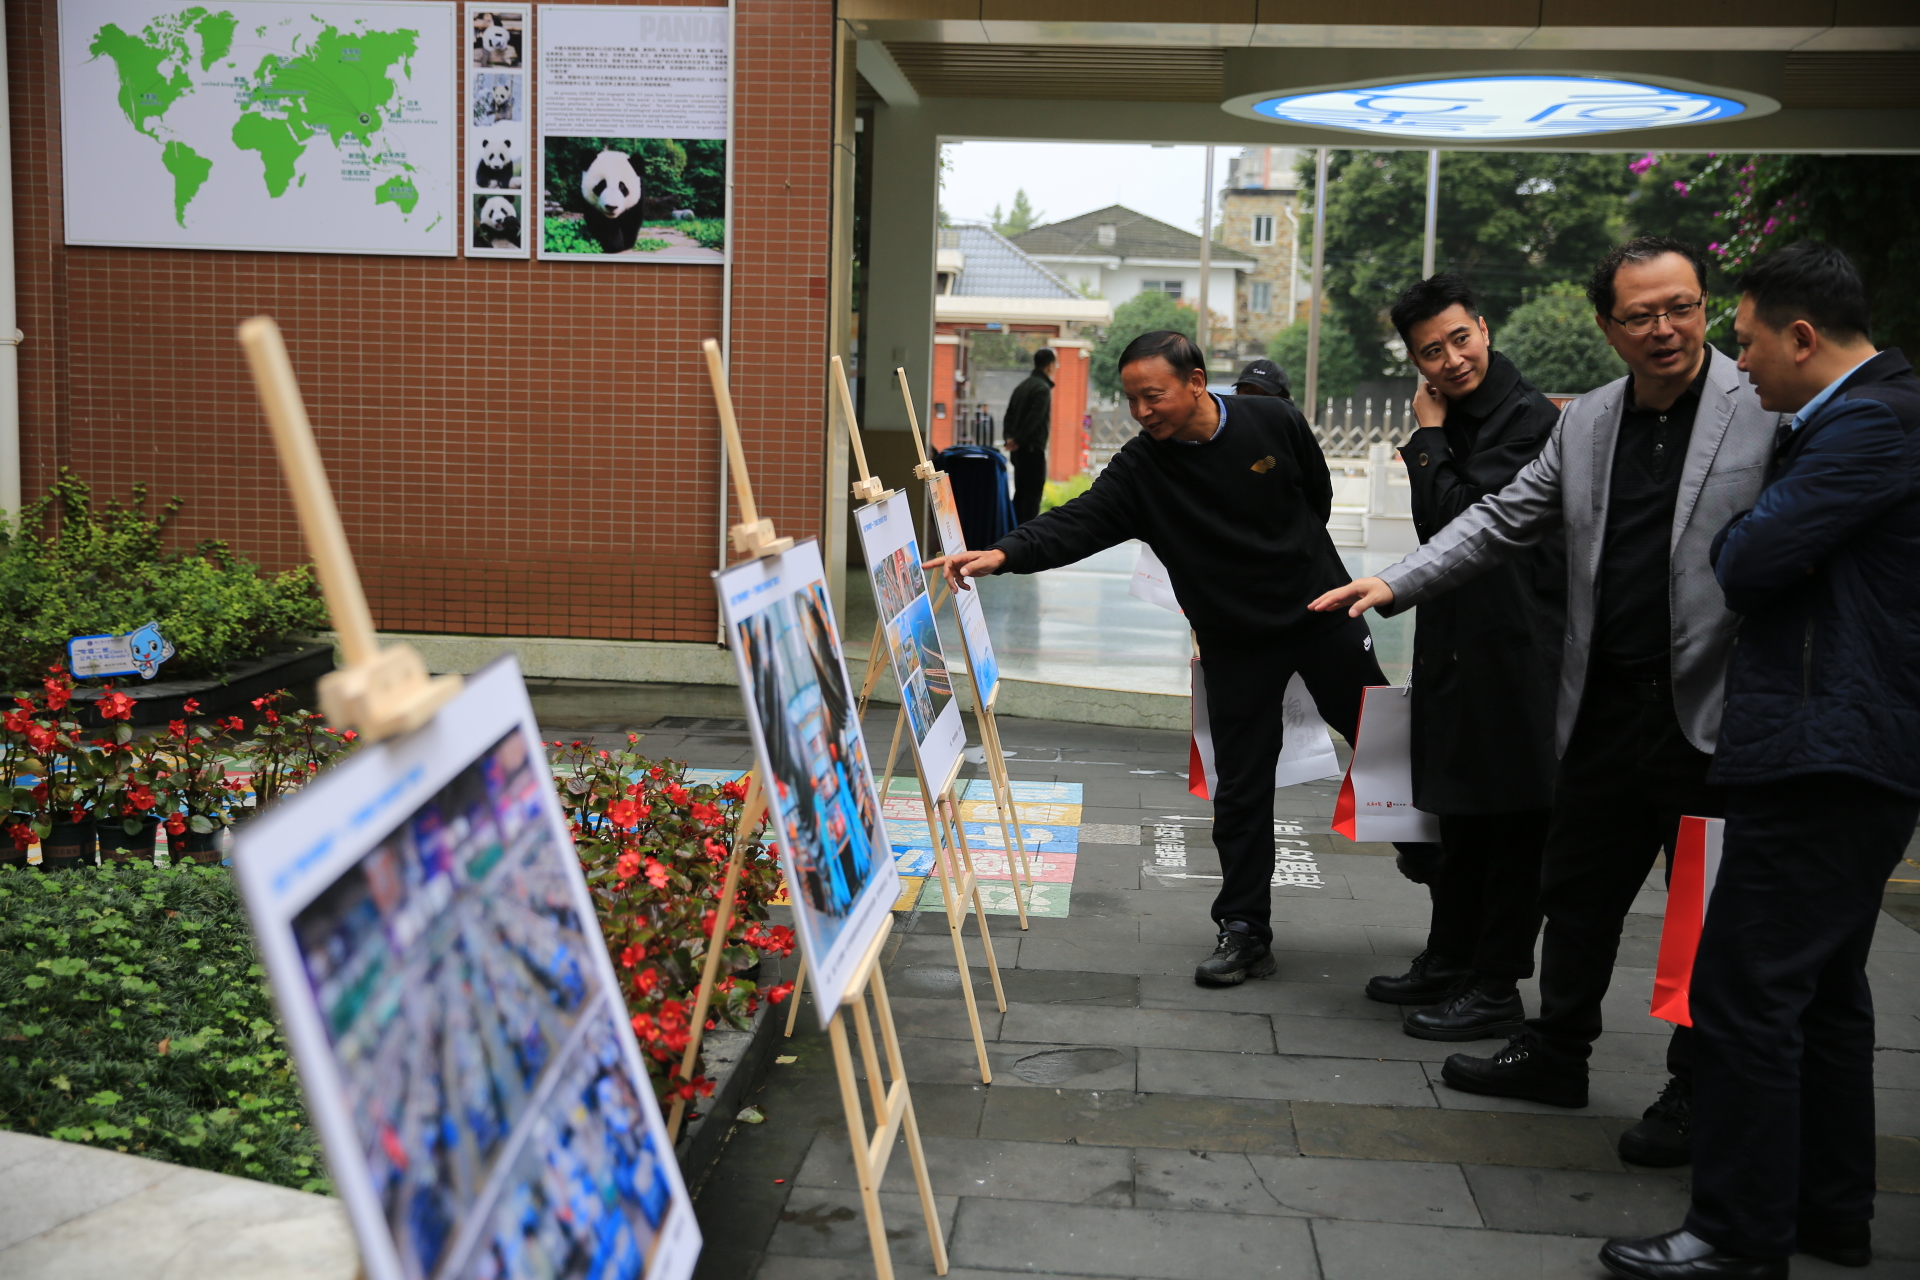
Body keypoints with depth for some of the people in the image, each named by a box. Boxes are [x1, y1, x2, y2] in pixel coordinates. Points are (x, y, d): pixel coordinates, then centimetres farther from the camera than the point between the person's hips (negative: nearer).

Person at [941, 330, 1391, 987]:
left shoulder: (1274, 421, -11)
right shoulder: (1140, 469, -14)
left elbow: (1317, 495, 6)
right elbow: (1078, 522, -27)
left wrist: (1288, 565, 9)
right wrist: (1004, 552, -42)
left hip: (1322, 614, 1)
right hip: (1236, 644, 0)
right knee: (1242, 790, 2)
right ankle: (1244, 931, 12)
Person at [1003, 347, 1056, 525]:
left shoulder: (1022, 386, 15)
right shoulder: (1043, 388, -13)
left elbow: (1010, 415, 15)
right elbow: (1034, 418, -21)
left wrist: (1009, 437, 8)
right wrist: (1017, 440, -16)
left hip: (1018, 450, 9)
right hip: (1033, 449, -9)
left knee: (1020, 493, 14)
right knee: (1033, 494, -6)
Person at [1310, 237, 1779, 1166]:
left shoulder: (1768, 412, -7)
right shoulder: (1584, 424, 10)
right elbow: (1503, 522, 13)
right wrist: (1396, 585, 3)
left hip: (1716, 712, -5)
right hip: (1607, 708, 6)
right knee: (1575, 890, 16)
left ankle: (1697, 1094, 25)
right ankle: (1555, 1054, 34)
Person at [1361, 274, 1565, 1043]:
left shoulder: (1526, 418, -15)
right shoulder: (1458, 422, 14)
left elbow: (1455, 518, -19)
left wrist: (1429, 436, -10)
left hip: (1516, 654, -9)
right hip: (1460, 647, 10)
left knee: (1510, 821, 1)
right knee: (1462, 813, 18)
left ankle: (1495, 991, 10)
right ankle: (1448, 964, 32)